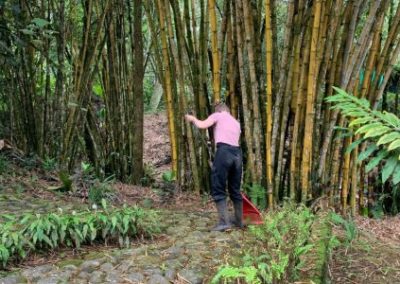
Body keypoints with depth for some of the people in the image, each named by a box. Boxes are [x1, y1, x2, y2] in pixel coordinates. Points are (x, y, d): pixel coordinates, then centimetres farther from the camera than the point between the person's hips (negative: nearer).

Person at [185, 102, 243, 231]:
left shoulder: (218, 115, 11)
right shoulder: (236, 123, 29)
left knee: (218, 190, -3)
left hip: (224, 151, -6)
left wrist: (193, 119, 18)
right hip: (237, 153, 6)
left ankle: (224, 222, -11)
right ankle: (239, 220, 25)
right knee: (235, 189, 16)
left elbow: (201, 125, -3)